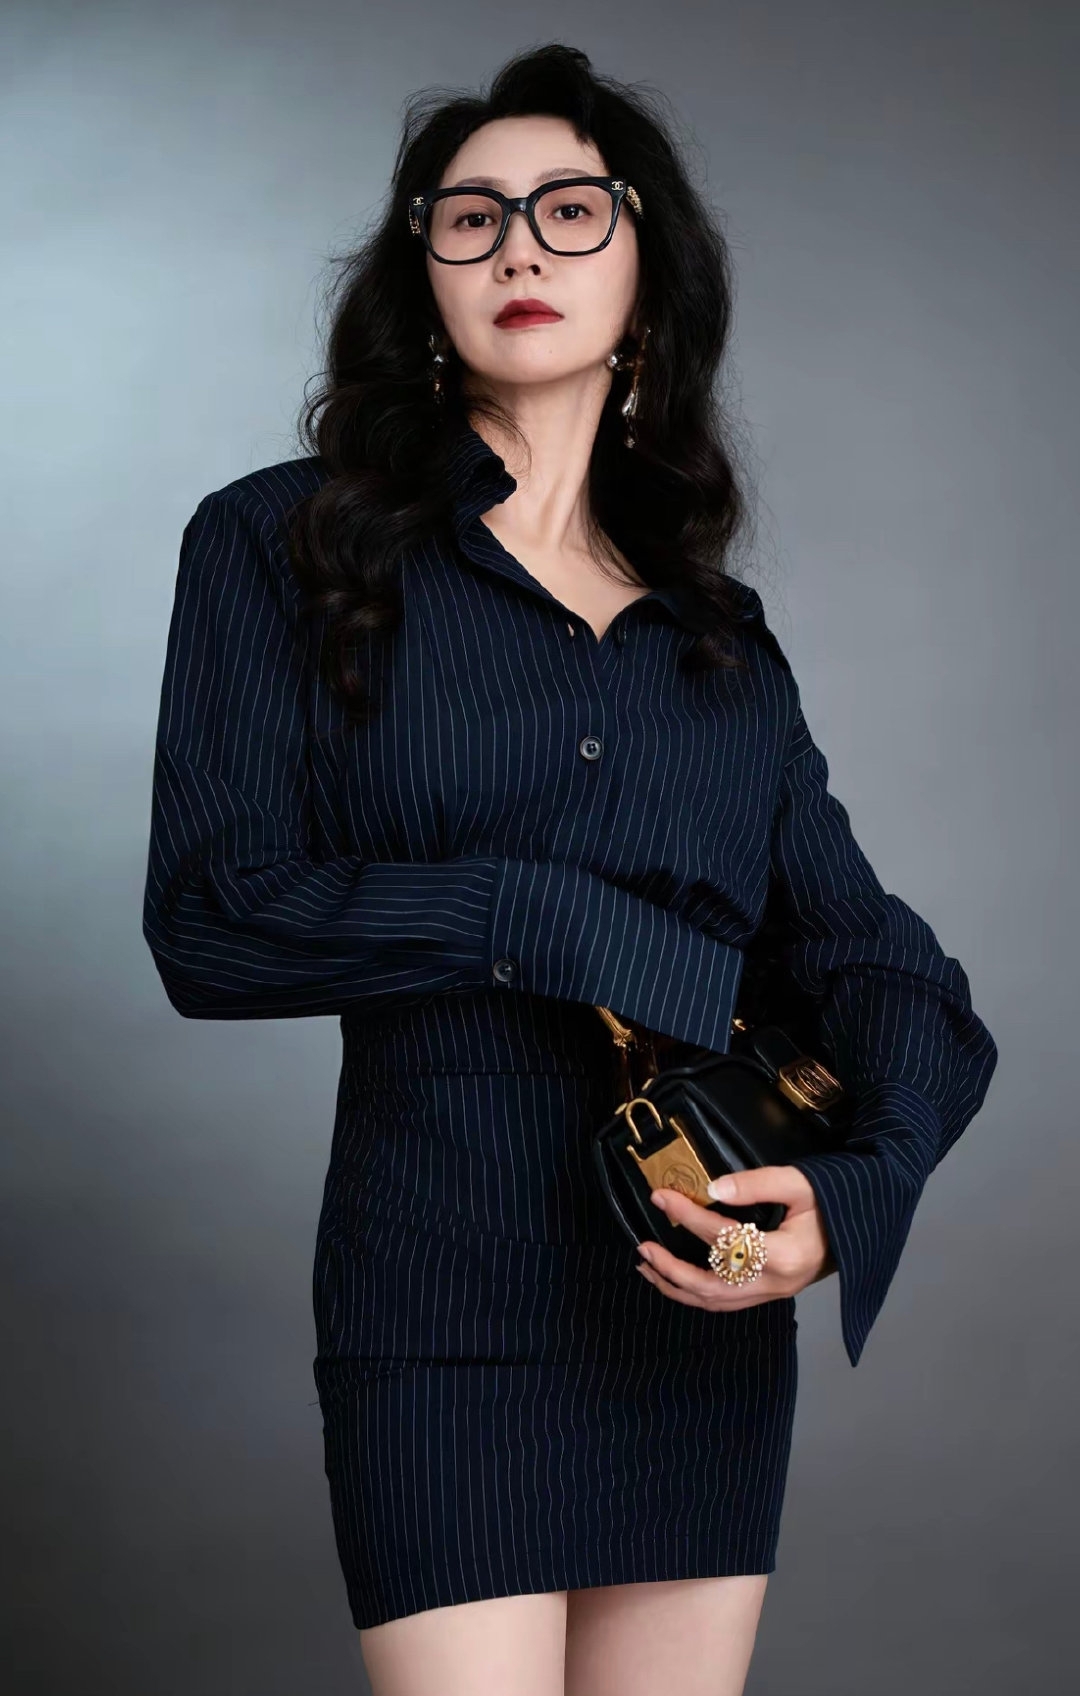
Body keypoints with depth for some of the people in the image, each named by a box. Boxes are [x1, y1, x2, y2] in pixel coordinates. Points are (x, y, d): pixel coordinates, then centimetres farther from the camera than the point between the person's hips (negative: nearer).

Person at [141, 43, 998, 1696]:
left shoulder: (717, 627, 12)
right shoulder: (286, 545, 2)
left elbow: (889, 966, 4)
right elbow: (210, 925, -8)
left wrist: (856, 1192, -15)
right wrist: (561, 922, -14)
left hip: (709, 1306, 4)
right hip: (451, 1299, -4)